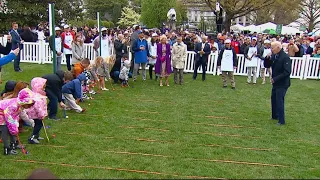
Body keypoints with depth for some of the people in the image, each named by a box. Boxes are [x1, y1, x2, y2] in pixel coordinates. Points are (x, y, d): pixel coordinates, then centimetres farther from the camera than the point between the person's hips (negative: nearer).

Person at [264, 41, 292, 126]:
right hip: (275, 83, 8)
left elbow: (287, 72, -25)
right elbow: (266, 65, 9)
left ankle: (281, 121, 7)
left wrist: (275, 79, -22)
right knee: (274, 99, 18)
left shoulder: (285, 57, -21)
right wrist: (267, 58, -10)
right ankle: (275, 116, 35)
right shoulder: (274, 56, 2)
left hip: (282, 84, -8)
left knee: (279, 101, -4)